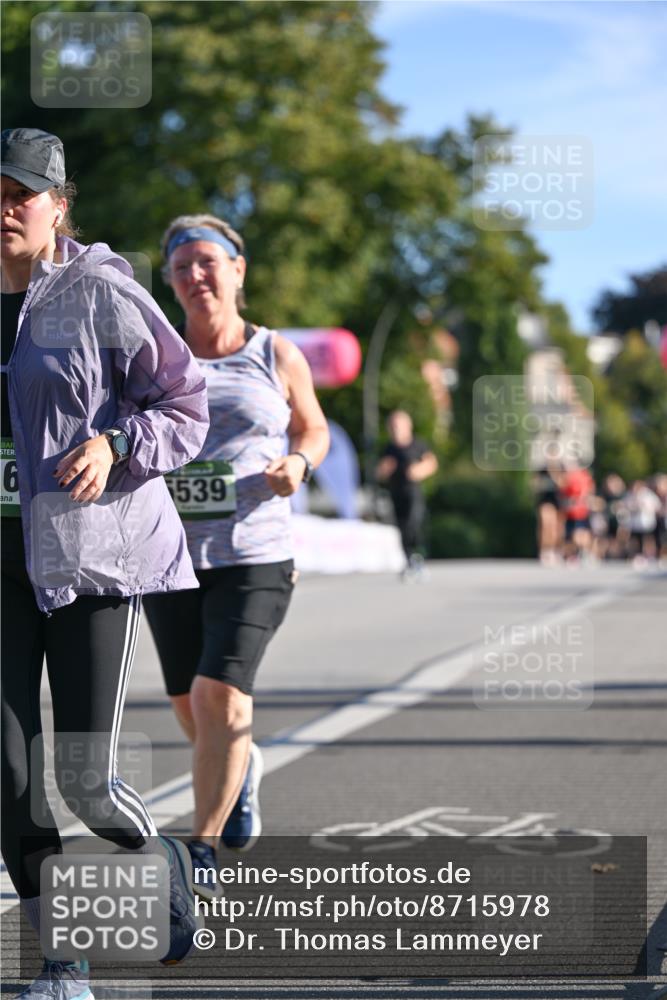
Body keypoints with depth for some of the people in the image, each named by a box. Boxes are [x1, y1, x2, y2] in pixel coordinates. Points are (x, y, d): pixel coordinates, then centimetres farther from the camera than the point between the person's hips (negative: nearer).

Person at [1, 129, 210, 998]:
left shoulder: (102, 296, -6)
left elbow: (184, 409, -3)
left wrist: (114, 447, -20)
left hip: (92, 551, -4)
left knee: (86, 780, -6)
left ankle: (164, 860, 29)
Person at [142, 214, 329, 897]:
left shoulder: (277, 358, 2)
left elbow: (313, 429, 16)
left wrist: (298, 464, -5)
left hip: (253, 557, -3)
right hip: (171, 558, 3)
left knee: (220, 697, -17)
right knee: (190, 708, 14)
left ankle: (203, 849, -6)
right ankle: (243, 768, 47)